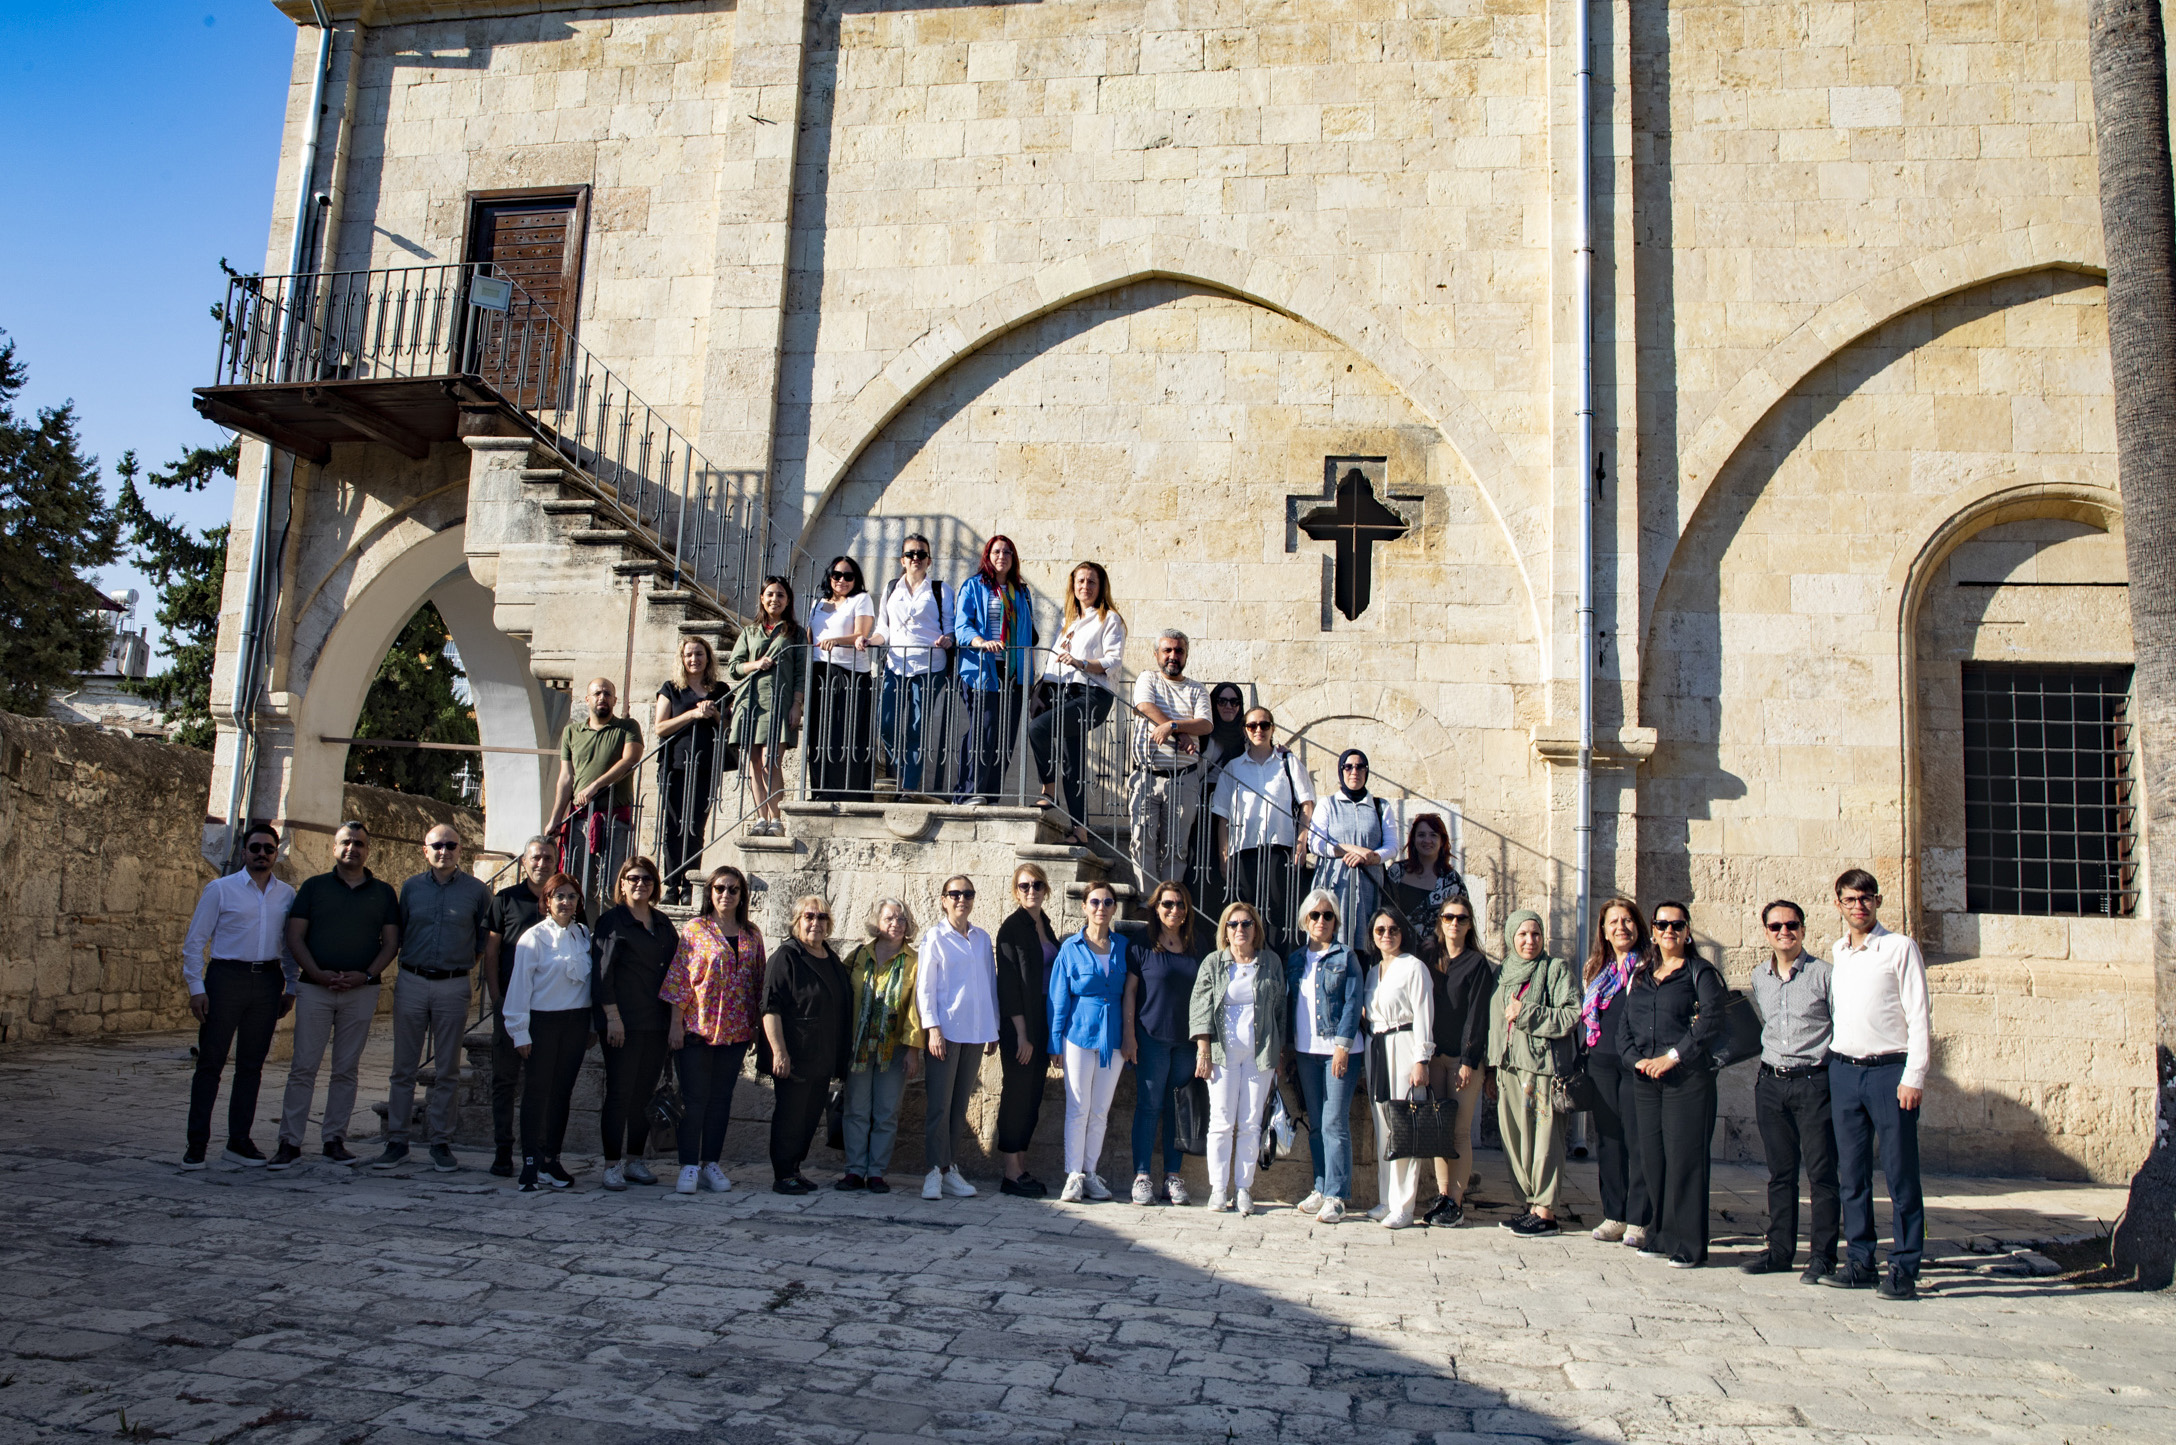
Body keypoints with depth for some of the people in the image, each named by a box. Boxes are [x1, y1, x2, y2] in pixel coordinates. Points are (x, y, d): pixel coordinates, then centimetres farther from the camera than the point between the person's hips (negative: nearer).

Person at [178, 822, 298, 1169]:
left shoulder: (287, 895, 11)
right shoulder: (220, 889, 2)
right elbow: (194, 940, 1)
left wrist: (290, 988, 10)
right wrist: (196, 987, -6)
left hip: (268, 981, 3)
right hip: (226, 976, -3)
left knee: (252, 1064, 8)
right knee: (210, 1062, -1)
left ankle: (239, 1141, 16)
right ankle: (196, 1143, 5)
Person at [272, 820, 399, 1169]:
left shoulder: (383, 892, 10)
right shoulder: (314, 887, 8)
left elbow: (391, 942, 7)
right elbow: (295, 937, 3)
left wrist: (366, 975, -8)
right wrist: (317, 973, -10)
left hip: (362, 991, 1)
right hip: (314, 988, -1)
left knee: (347, 1070, 5)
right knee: (303, 1067, -3)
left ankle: (334, 1139, 12)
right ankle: (290, 1141, 2)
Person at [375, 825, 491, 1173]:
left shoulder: (477, 890, 2)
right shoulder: (411, 887, 7)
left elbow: (484, 939, 10)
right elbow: (397, 934, 14)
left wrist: (462, 964, 4)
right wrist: (410, 965, 7)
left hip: (453, 986, -1)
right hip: (411, 983, 1)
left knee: (447, 1071, 4)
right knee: (403, 1067, 3)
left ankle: (441, 1142, 12)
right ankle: (397, 1141, 9)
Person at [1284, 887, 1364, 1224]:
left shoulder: (1345, 957, 0)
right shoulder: (1295, 960, 14)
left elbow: (1353, 1004, -6)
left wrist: (1342, 1047, -14)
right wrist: (1288, 1049, 10)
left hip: (1337, 1049, -5)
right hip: (1305, 1051, 5)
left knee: (1335, 1123, -7)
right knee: (1315, 1125, 8)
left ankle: (1335, 1196, -5)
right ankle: (1321, 1188, 15)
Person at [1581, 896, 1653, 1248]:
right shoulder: (1597, 968, 15)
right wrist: (1587, 1049, 12)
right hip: (1602, 1061, 5)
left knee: (1638, 1139, -3)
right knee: (1608, 1138, 9)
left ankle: (1639, 1220, 4)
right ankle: (1614, 1215, 16)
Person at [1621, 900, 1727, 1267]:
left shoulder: (1701, 973, 1)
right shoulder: (1639, 975, 17)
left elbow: (1711, 1020, -11)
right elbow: (1624, 1028, 13)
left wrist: (1673, 1056, -16)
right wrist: (1638, 1059, -4)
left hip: (1688, 1076, -5)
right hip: (1645, 1079, 5)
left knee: (1684, 1158, -5)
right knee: (1652, 1158, 6)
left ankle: (1688, 1245, 0)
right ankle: (1660, 1236, 17)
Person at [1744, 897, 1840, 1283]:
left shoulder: (1823, 973, -4)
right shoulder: (1759, 976, 10)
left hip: (1814, 1081, -5)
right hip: (1771, 1083, 5)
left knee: (1821, 1172, -2)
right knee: (1779, 1172, 10)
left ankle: (1822, 1255, 5)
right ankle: (1780, 1250, 17)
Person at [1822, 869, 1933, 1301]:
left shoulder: (1900, 948, -2)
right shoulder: (1837, 953, 14)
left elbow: (1919, 1015, -6)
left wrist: (1913, 1077, -12)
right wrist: (1832, 1066, 12)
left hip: (1889, 1070, -5)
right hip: (1843, 1070, 5)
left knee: (1900, 1174, -2)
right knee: (1851, 1173, 7)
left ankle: (1904, 1269, 4)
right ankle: (1860, 1262, 15)